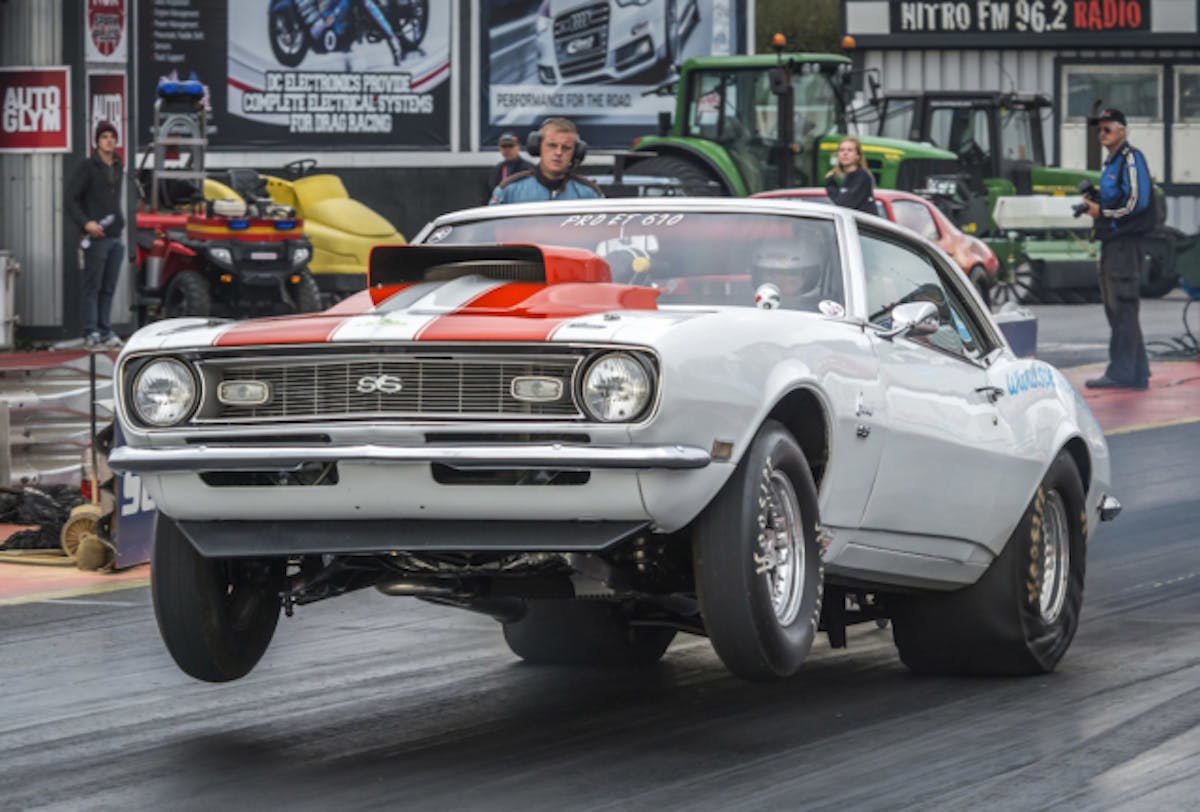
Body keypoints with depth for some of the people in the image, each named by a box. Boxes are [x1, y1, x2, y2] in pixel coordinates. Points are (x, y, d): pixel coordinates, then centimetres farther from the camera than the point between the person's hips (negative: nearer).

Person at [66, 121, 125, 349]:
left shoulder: (118, 168, 15)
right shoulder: (88, 168, -5)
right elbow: (71, 199, -8)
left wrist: (120, 222, 14)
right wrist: (85, 223, -19)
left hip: (115, 236, 6)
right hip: (95, 236, -6)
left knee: (109, 288, 8)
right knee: (93, 286, -4)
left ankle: (105, 330, 13)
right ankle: (91, 333, -3)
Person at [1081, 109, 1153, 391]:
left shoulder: (1131, 158, -10)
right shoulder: (1111, 162, 20)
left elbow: (1137, 201, -18)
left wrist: (1102, 212, -10)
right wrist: (1094, 202, 9)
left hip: (1125, 241, -10)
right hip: (1111, 241, 10)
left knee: (1122, 306, -10)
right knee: (1114, 307, 11)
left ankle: (1121, 372, -10)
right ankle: (1137, 373, 15)